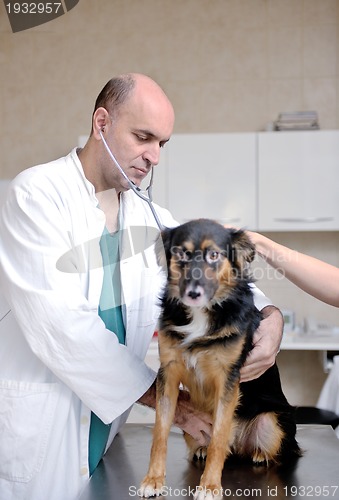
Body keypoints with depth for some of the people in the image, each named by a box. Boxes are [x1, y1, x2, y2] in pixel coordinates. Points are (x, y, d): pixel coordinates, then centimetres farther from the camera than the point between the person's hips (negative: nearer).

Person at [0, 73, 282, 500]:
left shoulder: (146, 214, 6)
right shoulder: (37, 195, -12)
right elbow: (60, 325, -20)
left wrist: (269, 316, -12)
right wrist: (160, 396, -17)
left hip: (108, 412, 6)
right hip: (36, 417, -5)